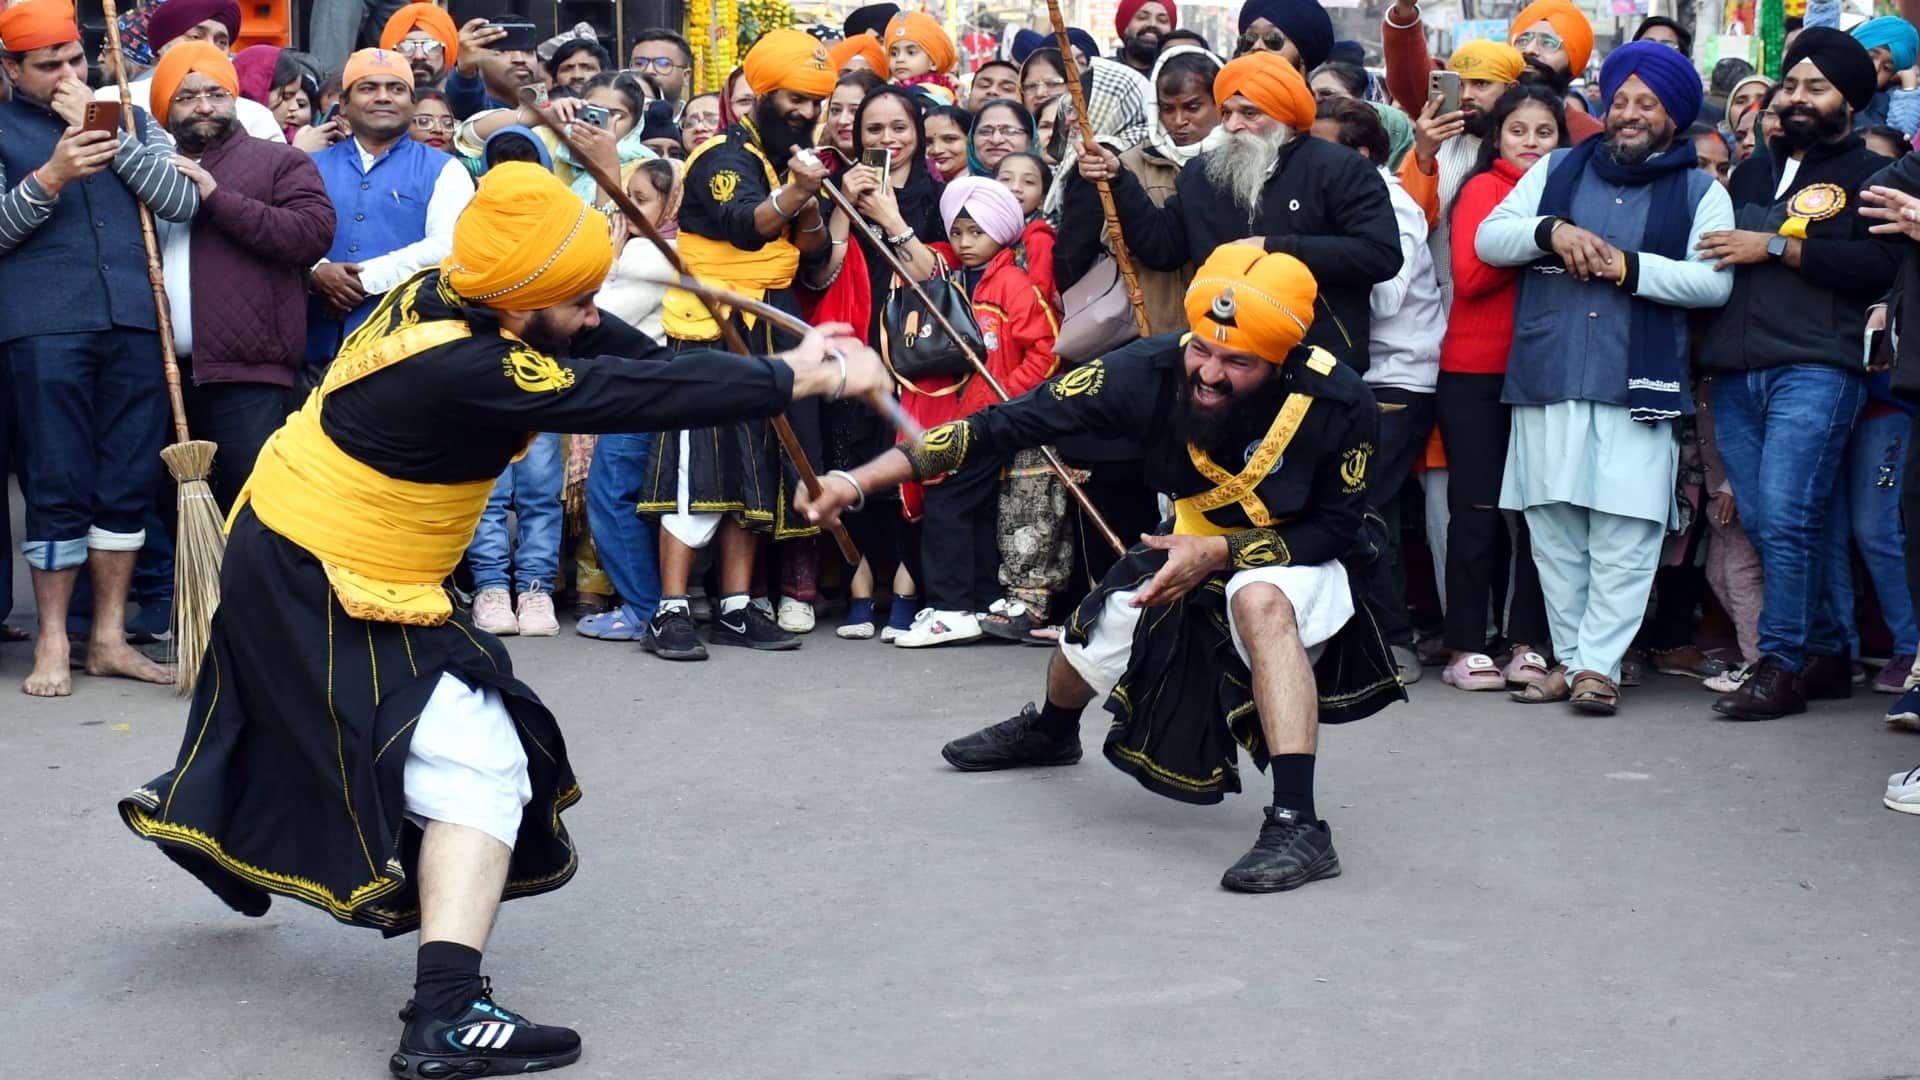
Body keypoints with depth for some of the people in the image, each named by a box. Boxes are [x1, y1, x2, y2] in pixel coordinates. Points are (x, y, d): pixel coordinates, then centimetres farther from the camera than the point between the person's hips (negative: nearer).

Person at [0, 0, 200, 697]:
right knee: (57, 489, -2)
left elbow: (181, 200, 2)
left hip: (134, 324, 3)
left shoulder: (129, 118, 17)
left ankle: (109, 638, 14)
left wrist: (105, 136, -5)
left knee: (129, 486, 5)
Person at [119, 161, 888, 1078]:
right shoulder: (463, 368, -33)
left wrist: (771, 368, -13)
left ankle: (201, 823, 62)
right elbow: (637, 394, -33)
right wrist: (800, 378, -27)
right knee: (477, 767, -14)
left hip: (283, 545, 10)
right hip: (334, 587, -10)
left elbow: (631, 356, -4)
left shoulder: (440, 296, -6)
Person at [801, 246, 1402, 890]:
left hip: (1296, 557, -4)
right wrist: (862, 479, -35)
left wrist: (1219, 552, -31)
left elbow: (1336, 528, -17)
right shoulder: (1153, 372, -29)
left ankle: (1297, 825, -37)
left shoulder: (1339, 405, -32)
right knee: (1089, 647, 17)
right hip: (1196, 550, 4)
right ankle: (1049, 731, 56)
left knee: (1261, 599, -36)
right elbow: (1011, 424, -28)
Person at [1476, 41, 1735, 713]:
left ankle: (1599, 665, -3)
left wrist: (1628, 266, -13)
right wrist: (1552, 232, -10)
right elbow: (1488, 239, 7)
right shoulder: (1558, 170, 16)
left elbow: (1714, 282, -5)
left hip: (1638, 385, -3)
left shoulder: (1701, 193, 9)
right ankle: (1569, 658, 14)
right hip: (1547, 381, 3)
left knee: (1625, 535, -8)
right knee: (1554, 532, 5)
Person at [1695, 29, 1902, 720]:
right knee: (1759, 522, 5)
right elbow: (1707, 254, 27)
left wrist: (1776, 247, -11)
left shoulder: (1867, 176, 6)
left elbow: (1880, 265, -11)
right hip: (1736, 372, 6)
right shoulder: (1753, 174, 24)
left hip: (1814, 370, -6)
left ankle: (1781, 667, -8)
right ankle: (1827, 653, 16)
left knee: (1785, 518, -14)